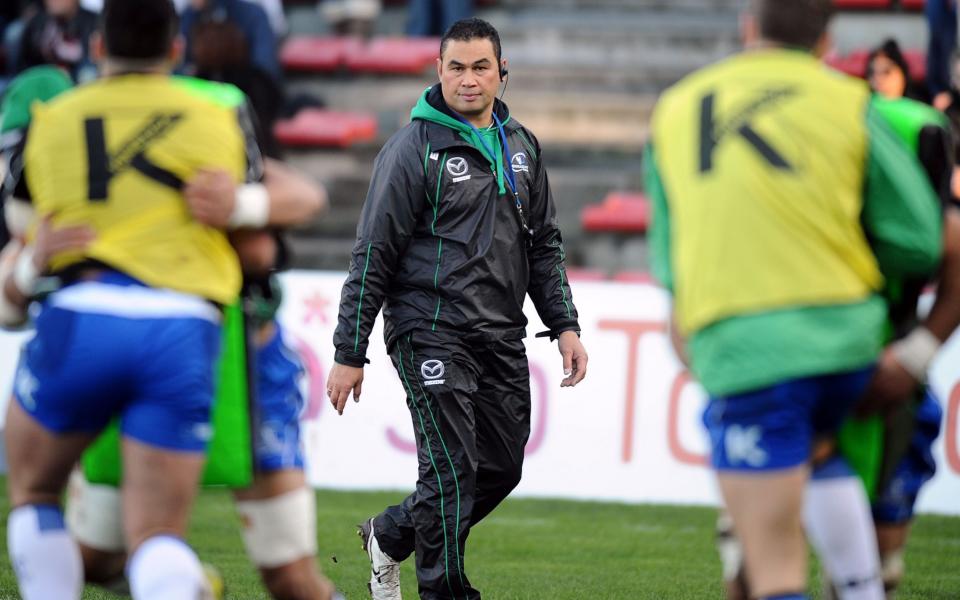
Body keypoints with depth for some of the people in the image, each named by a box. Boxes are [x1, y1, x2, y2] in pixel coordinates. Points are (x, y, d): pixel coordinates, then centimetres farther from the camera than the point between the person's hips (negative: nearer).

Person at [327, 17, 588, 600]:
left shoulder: (521, 146, 12)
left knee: (502, 468, 9)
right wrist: (349, 354, -9)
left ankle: (390, 535, 30)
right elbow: (373, 255, -8)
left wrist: (565, 325, 11)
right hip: (432, 330, -6)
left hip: (502, 335, 7)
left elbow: (545, 243, 21)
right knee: (452, 470, -10)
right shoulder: (415, 147, -7)